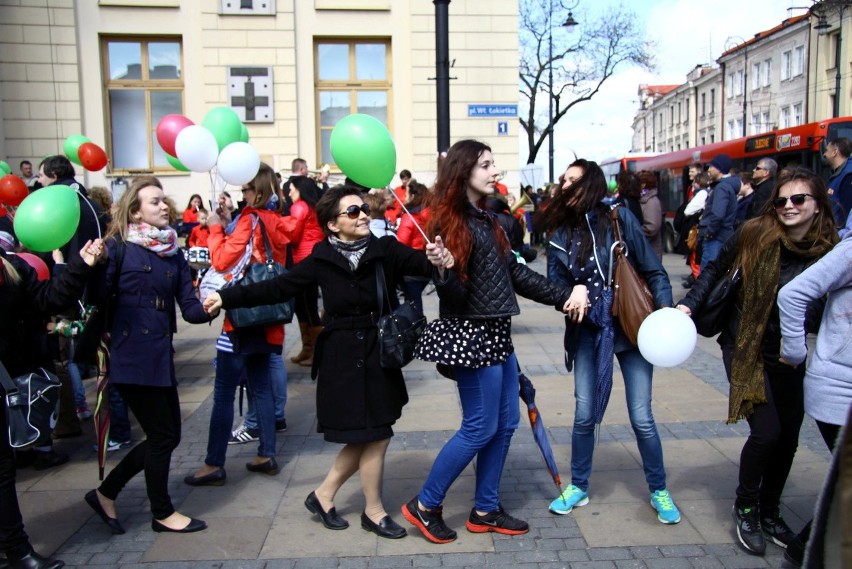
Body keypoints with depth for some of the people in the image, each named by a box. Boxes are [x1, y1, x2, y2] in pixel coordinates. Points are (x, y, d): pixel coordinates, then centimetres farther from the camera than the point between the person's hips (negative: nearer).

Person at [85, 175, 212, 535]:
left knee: (167, 436, 13)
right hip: (131, 355, -7)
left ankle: (106, 493, 32)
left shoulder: (173, 252, 10)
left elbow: (189, 308, 4)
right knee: (162, 435, 2)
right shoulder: (118, 246, -6)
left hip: (161, 356, 7)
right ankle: (162, 513, 24)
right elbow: (100, 295, -15)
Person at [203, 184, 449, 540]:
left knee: (369, 437, 10)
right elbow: (278, 288, -1)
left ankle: (323, 496, 32)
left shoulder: (386, 250, -5)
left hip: (379, 354, 3)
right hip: (341, 357, -3)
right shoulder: (322, 260, -6)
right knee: (373, 437, 4)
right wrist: (228, 297, -5)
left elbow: (421, 262, -19)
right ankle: (374, 512, 27)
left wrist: (439, 259, -43)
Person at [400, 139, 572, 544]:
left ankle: (485, 510, 27)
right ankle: (425, 506, 15)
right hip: (470, 334, -9)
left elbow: (515, 273, 15)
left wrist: (562, 297, 12)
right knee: (480, 428, -1)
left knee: (505, 423, 13)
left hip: (496, 332, 9)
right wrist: (442, 271, -39)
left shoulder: (486, 220, 12)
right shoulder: (449, 223, -15)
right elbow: (454, 295, -18)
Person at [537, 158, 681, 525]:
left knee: (641, 417, 3)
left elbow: (653, 270, -6)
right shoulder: (560, 231, 0)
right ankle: (578, 487, 27)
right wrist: (575, 293, -20)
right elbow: (555, 283, 1)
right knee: (584, 415, 7)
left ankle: (659, 490, 25)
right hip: (587, 333, 3)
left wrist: (666, 310, -18)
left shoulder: (620, 218, -9)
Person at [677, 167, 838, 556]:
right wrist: (688, 304, -10)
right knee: (766, 432, -11)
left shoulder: (830, 250, -7)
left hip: (790, 355, 3)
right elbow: (716, 270, 0)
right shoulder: (755, 234, -12)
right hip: (747, 348, -3)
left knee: (789, 436, 10)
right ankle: (745, 509, 16)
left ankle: (769, 513, 34)